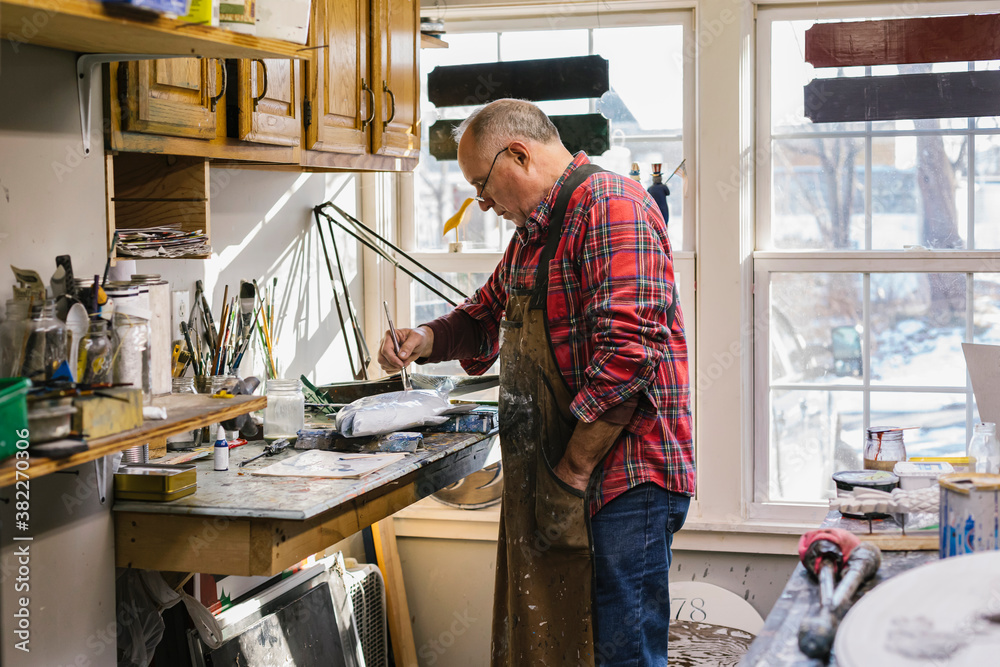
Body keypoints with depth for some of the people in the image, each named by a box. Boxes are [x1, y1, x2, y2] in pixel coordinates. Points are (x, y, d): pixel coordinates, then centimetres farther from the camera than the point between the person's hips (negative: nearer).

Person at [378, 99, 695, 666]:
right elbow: (487, 315, 35)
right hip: (547, 480, 10)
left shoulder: (611, 206, -14)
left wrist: (571, 477, -20)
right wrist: (428, 340, 12)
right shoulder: (533, 231, 20)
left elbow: (626, 354, -23)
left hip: (622, 479, -10)